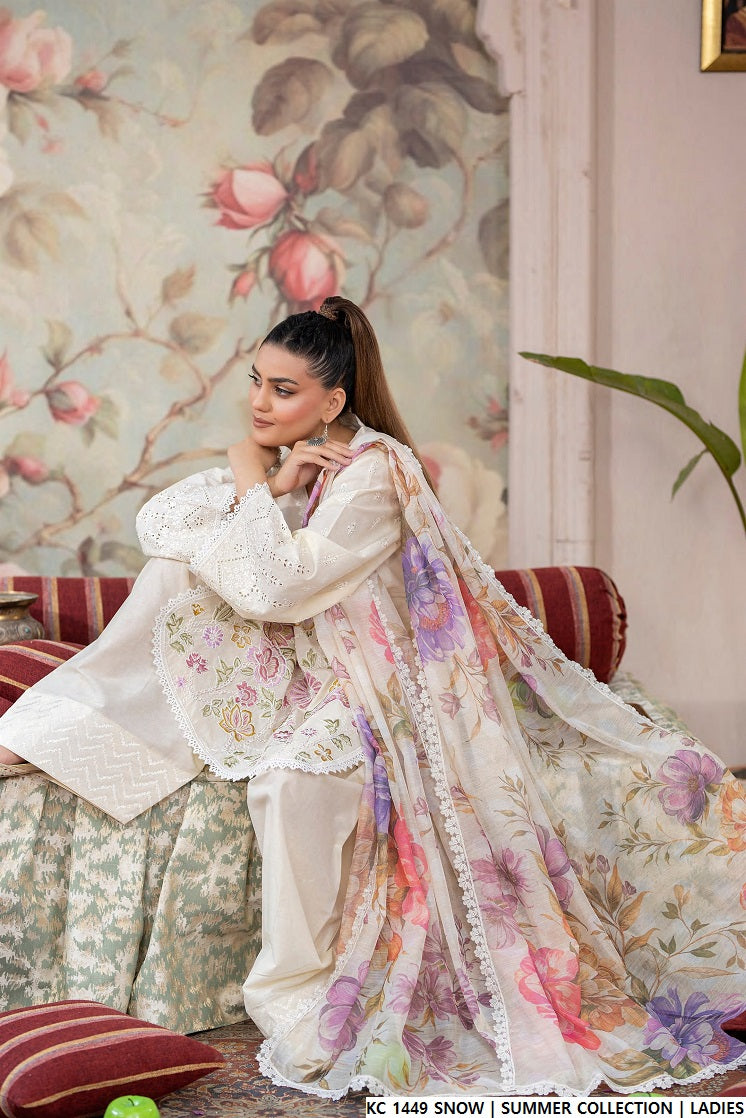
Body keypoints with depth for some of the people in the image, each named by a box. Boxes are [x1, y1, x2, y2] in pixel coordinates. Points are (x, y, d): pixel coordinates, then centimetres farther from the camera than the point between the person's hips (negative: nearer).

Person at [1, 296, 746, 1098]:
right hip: (300, 667, 8)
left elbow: (277, 587, -28)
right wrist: (272, 487, -16)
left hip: (374, 684, -8)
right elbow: (156, 522, -7)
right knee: (181, 567, -9)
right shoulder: (276, 458, 6)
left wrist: (253, 487, -15)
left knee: (296, 779, -34)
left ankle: (302, 1002, -18)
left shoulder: (375, 472, -19)